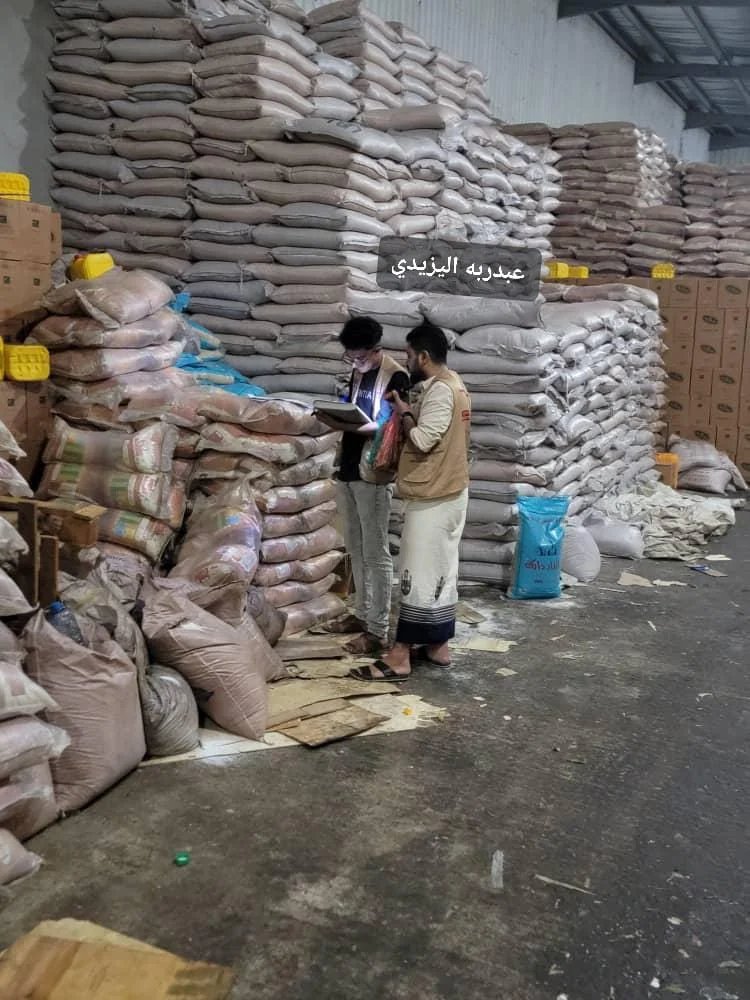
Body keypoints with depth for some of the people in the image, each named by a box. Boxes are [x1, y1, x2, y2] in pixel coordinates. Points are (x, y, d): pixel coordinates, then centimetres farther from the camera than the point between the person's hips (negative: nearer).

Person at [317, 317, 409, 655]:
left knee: (375, 553, -4)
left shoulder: (396, 377, -13)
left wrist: (351, 426, -25)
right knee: (356, 548, 16)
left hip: (374, 475, -8)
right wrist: (336, 418, 0)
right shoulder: (358, 372, 13)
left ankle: (378, 631, 1)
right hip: (348, 469, 9)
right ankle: (362, 613, 28)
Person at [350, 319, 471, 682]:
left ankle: (399, 657, -1)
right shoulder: (451, 384, 14)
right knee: (440, 572, 14)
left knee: (420, 575, -6)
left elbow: (421, 441, -23)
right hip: (447, 493, 10)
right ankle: (438, 646, 22)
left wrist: (403, 412, -8)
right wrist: (410, 412, 6)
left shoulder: (439, 391, -18)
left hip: (432, 497, -10)